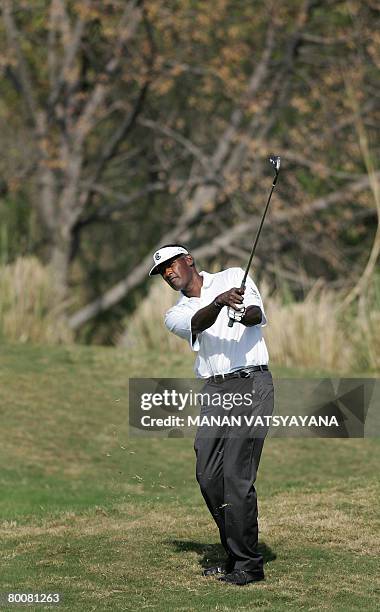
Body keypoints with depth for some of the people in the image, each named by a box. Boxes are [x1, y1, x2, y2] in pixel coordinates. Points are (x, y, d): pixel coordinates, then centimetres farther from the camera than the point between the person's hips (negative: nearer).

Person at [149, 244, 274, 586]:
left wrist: (246, 313, -34)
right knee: (208, 476, 2)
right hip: (215, 391, 5)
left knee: (237, 475, -13)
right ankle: (235, 555, 17)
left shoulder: (233, 277, 8)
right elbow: (199, 324, -9)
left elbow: (257, 314, -9)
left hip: (251, 383, -5)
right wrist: (219, 302, -31)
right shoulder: (177, 316, 15)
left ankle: (249, 565, -7)